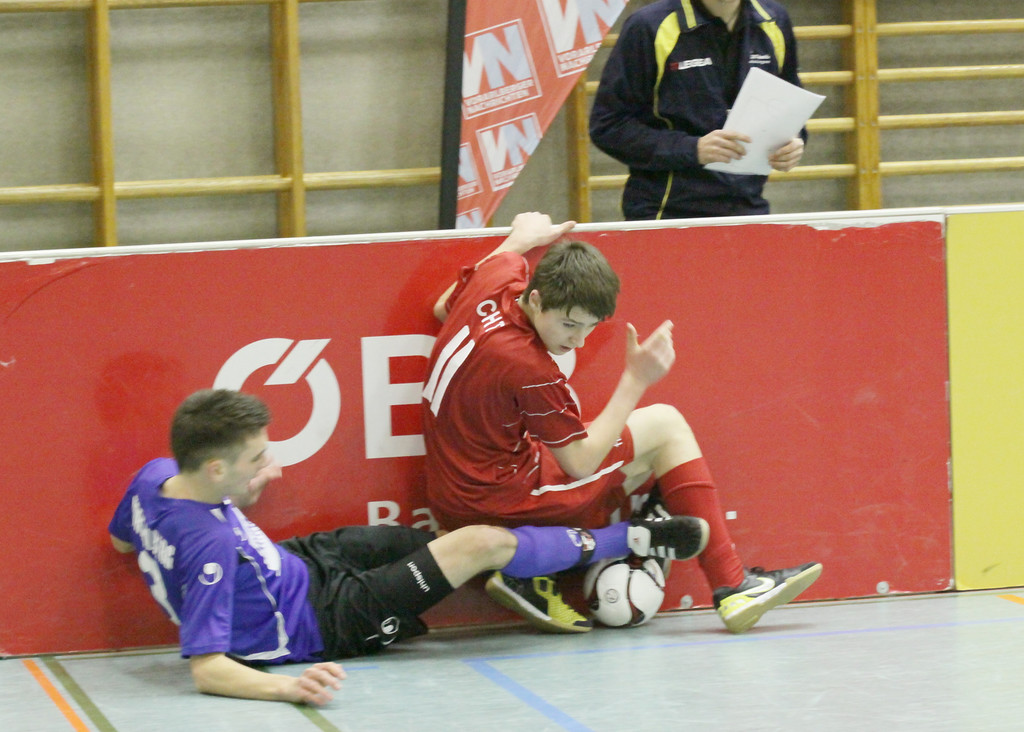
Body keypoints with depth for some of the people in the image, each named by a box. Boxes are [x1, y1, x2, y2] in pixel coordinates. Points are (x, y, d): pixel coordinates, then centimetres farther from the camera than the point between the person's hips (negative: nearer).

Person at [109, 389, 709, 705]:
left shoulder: (155, 477, -14)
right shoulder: (210, 549, -39)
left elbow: (122, 541, 10)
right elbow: (206, 668, -38)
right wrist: (286, 686, -51)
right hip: (318, 621, -8)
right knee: (483, 544, -7)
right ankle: (633, 540, 12)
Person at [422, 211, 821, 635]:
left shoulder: (494, 278, -4)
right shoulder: (528, 369, -27)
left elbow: (443, 308, 22)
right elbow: (581, 464, -17)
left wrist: (520, 240, 29)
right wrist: (636, 380, -16)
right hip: (501, 502, -9)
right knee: (663, 426, 4)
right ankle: (732, 587, 2)